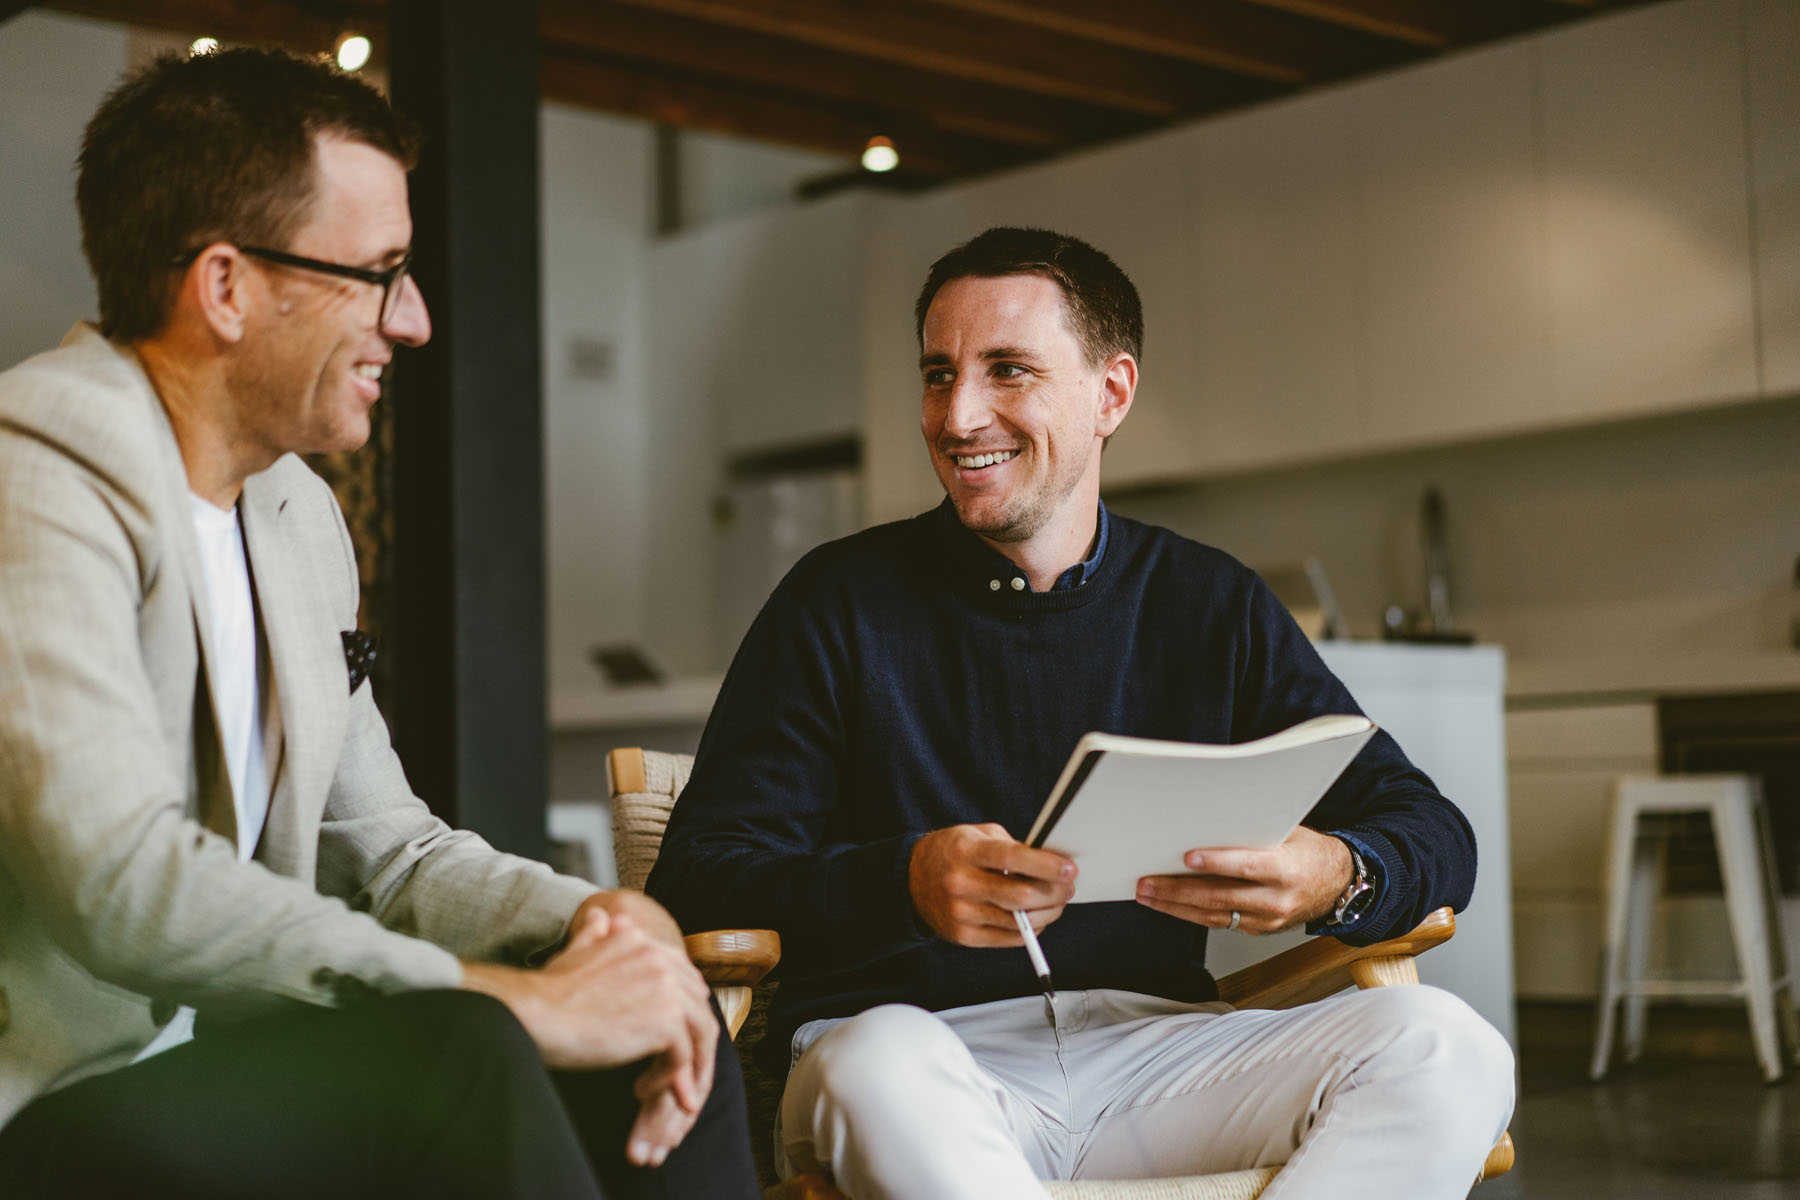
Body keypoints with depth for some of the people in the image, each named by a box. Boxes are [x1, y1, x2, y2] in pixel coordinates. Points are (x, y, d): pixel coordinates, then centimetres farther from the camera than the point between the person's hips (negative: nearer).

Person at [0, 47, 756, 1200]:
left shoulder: (302, 513, 14)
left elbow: (382, 841, 16)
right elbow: (122, 880, -27)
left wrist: (593, 923, -5)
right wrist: (513, 1002, -24)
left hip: (227, 1056, 9)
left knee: (664, 1020, -3)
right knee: (451, 1058, -30)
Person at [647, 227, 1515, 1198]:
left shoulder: (1212, 607, 11)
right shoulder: (842, 602, 4)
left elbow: (1434, 834, 8)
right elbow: (695, 886, -4)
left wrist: (1335, 877, -17)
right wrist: (903, 887, -24)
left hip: (1149, 1043, 3)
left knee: (1446, 1049, -24)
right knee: (883, 1068, -39)